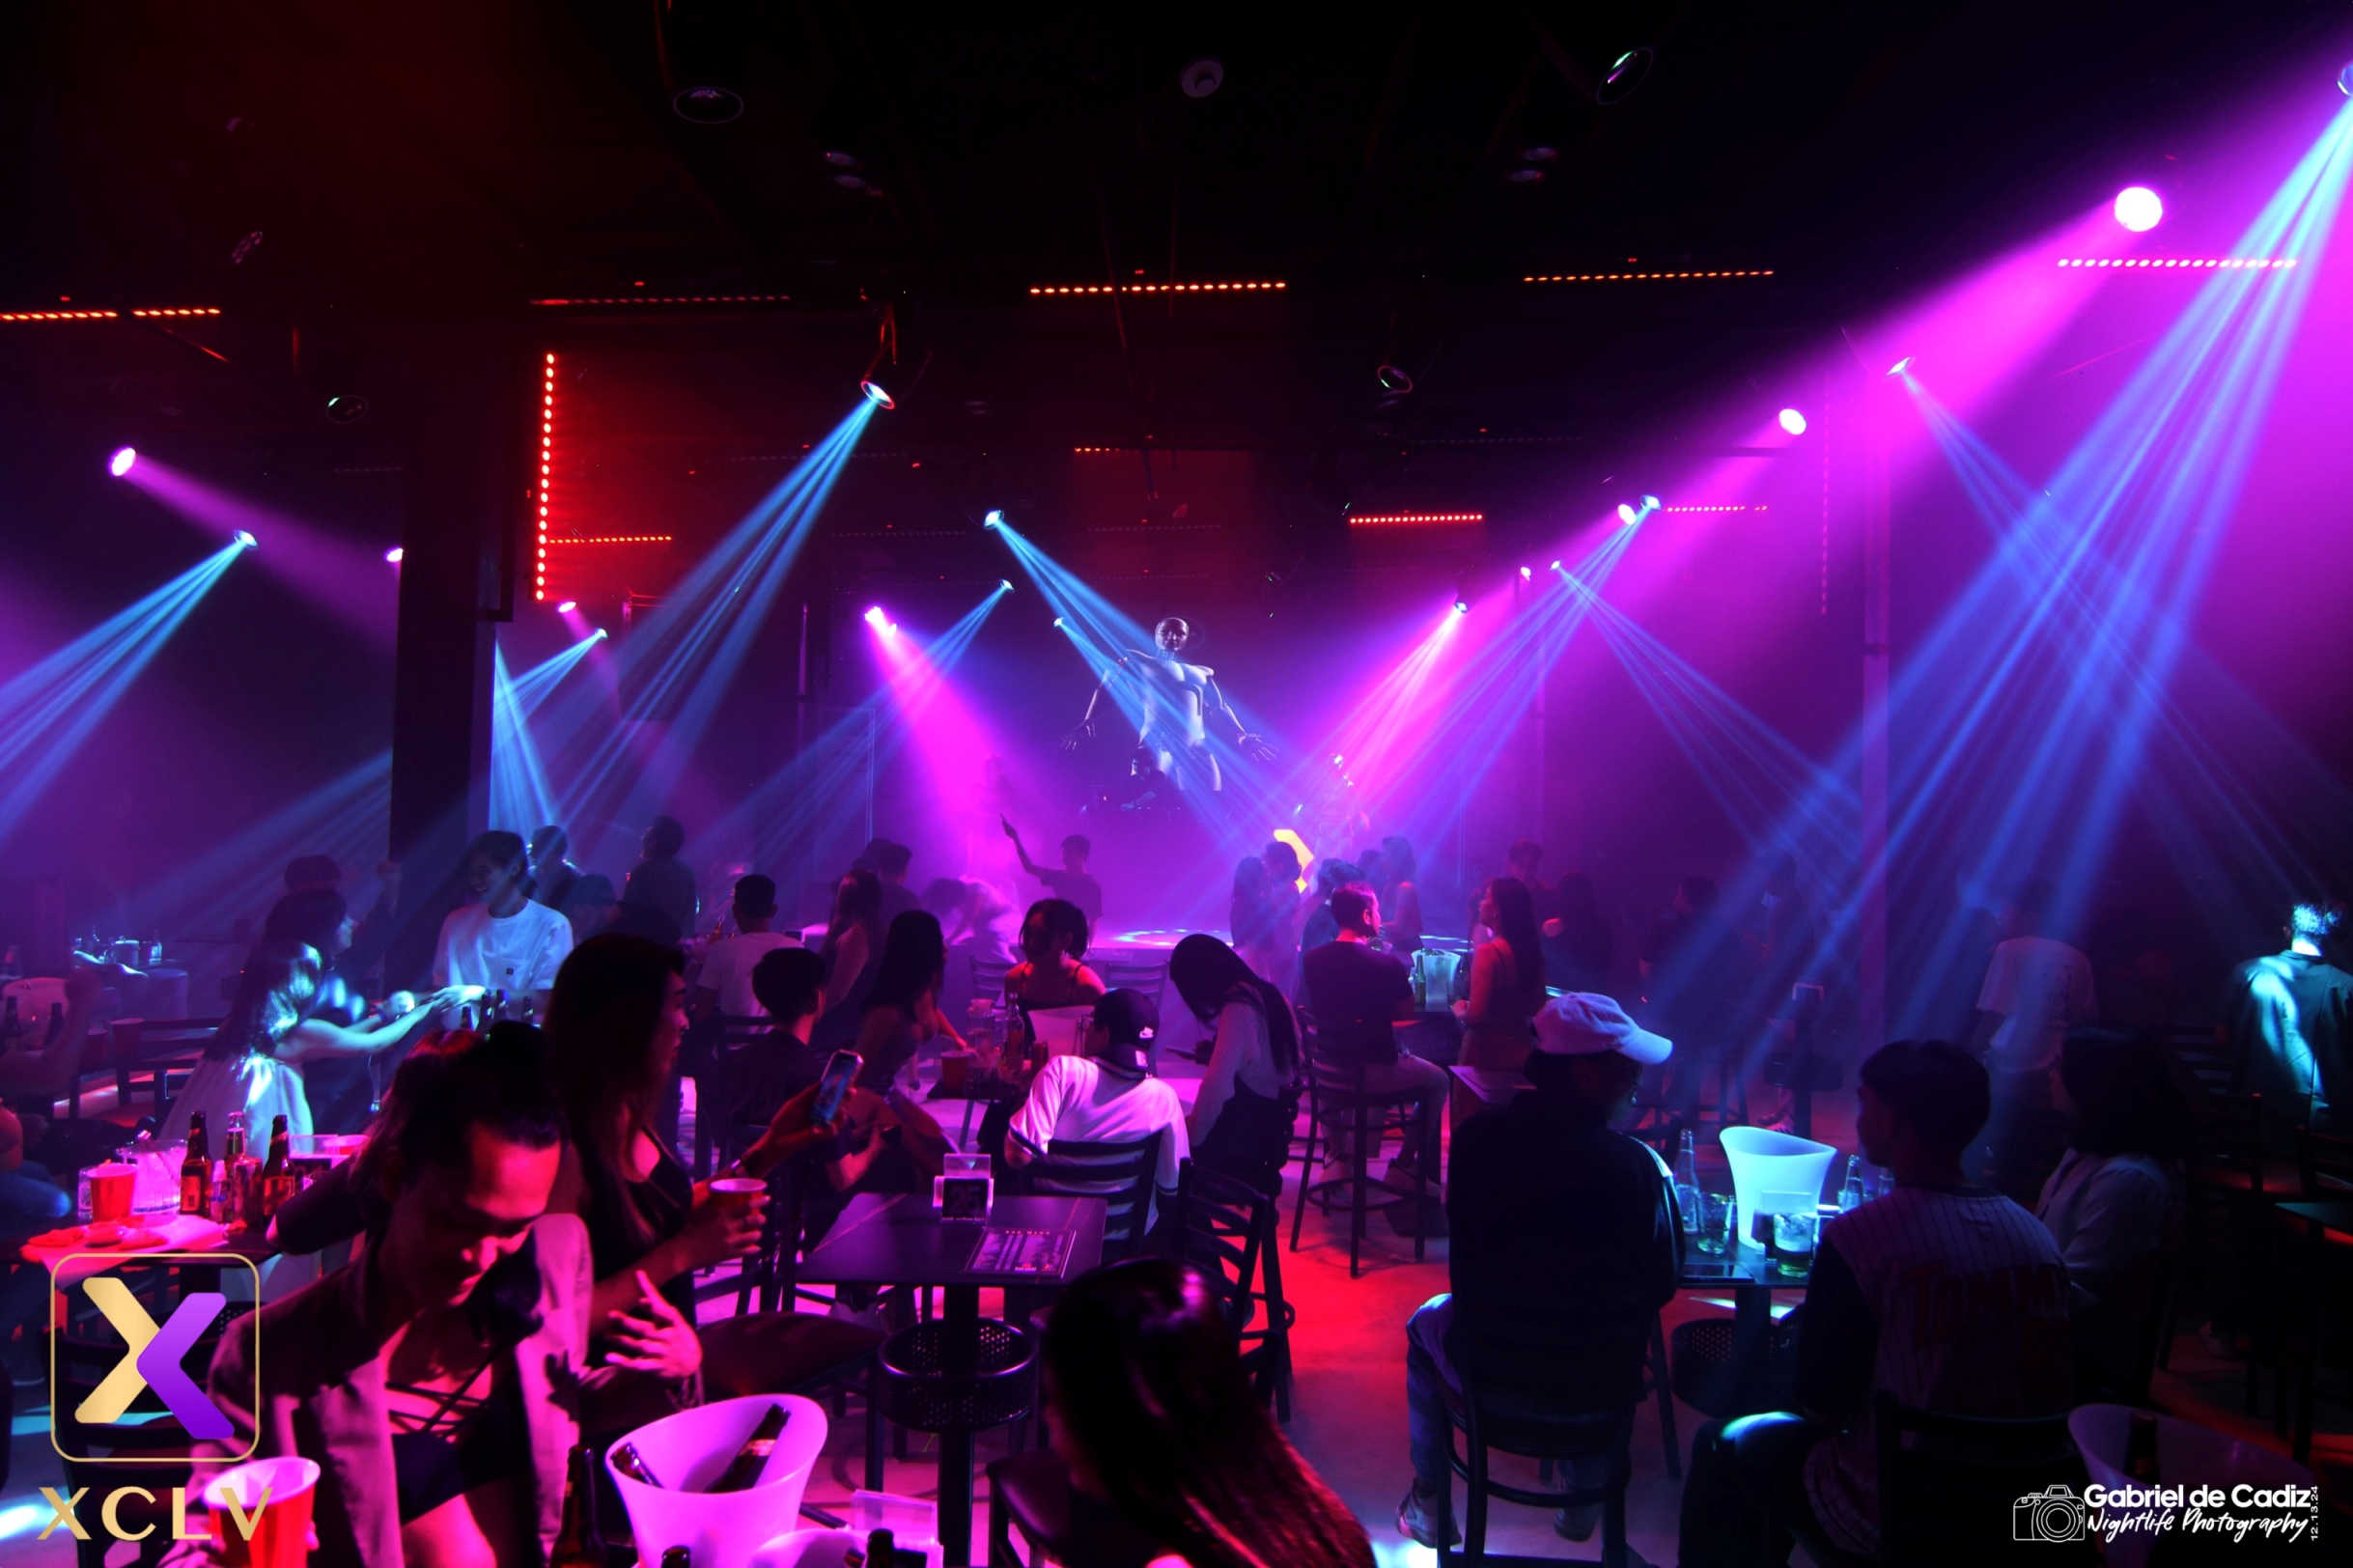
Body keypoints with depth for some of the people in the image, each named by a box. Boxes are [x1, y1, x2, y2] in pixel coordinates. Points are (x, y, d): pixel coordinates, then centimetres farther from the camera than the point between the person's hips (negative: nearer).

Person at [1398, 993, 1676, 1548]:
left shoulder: (1477, 1138, -16)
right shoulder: (1637, 1165, -20)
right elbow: (1660, 1286, -7)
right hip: (1597, 1387, 0)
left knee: (1426, 1322, 33)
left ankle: (1430, 1502, 38)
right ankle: (1585, 1501, 47)